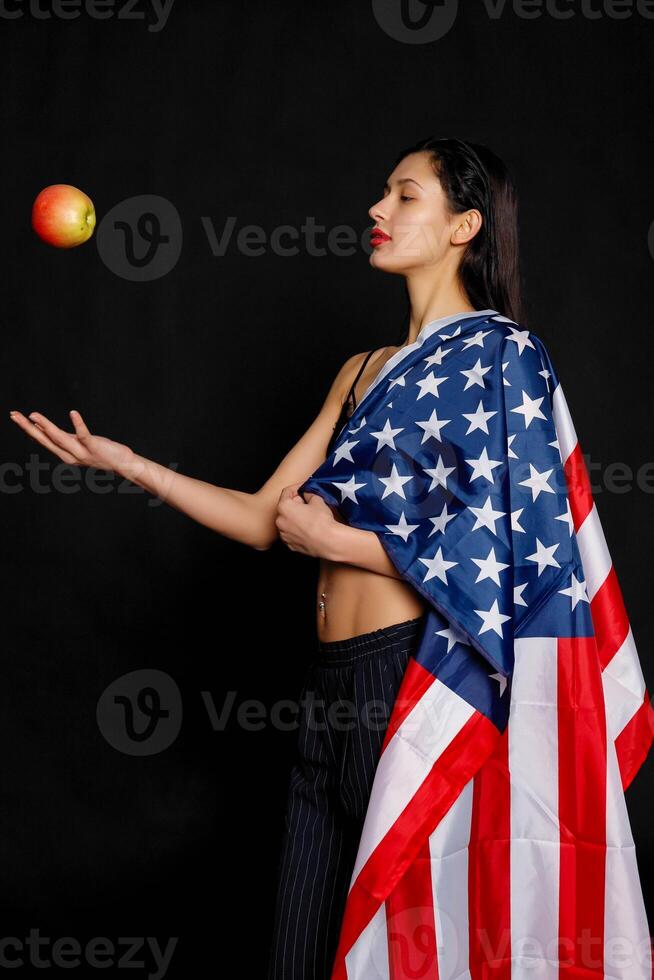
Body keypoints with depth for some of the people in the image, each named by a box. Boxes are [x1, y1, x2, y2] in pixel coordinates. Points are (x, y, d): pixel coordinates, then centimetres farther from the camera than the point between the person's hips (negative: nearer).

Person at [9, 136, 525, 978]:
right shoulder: (363, 369, 18)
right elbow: (263, 519, 14)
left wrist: (332, 537, -8)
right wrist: (126, 462, 7)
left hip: (414, 670, -7)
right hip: (333, 684, 7)